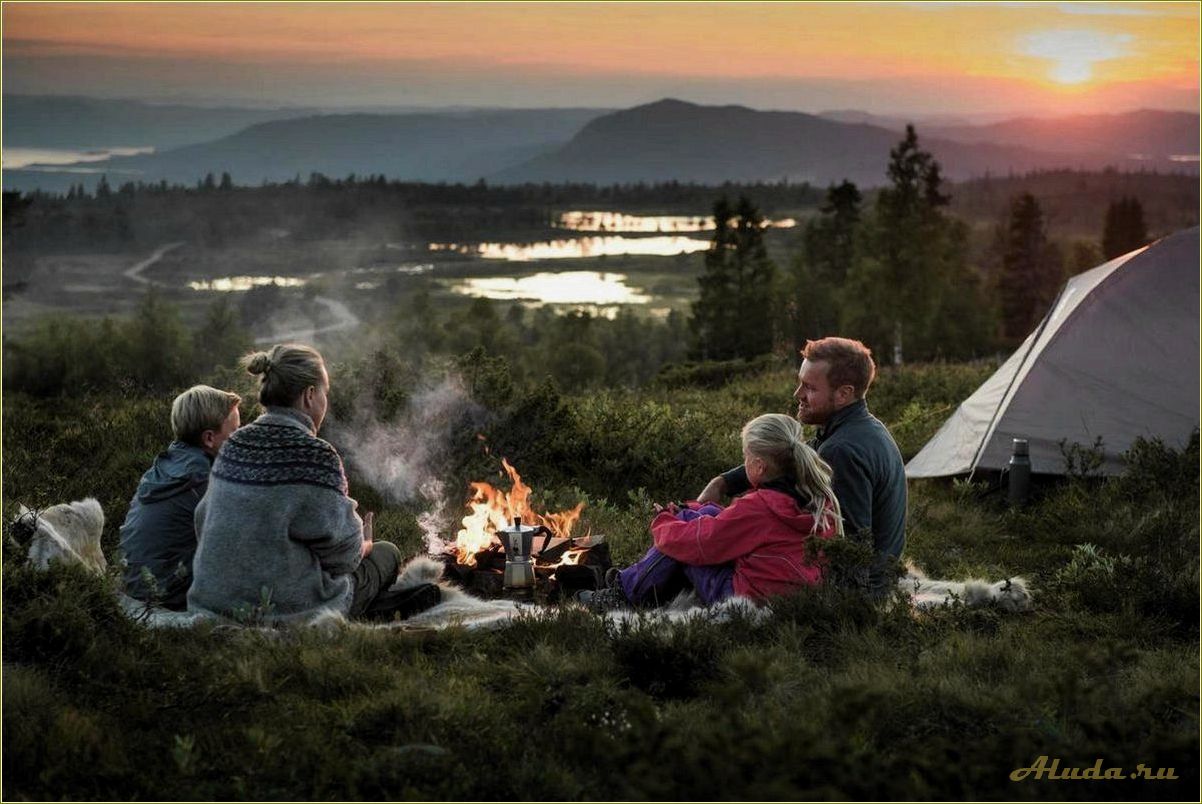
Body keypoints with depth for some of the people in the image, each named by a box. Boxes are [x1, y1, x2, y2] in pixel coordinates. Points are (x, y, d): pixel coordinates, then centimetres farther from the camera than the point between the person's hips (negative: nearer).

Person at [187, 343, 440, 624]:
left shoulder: (232, 447, 2)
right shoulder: (316, 456, -20)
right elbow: (341, 550, -14)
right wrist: (365, 545, 12)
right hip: (288, 610, -7)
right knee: (387, 553, 18)